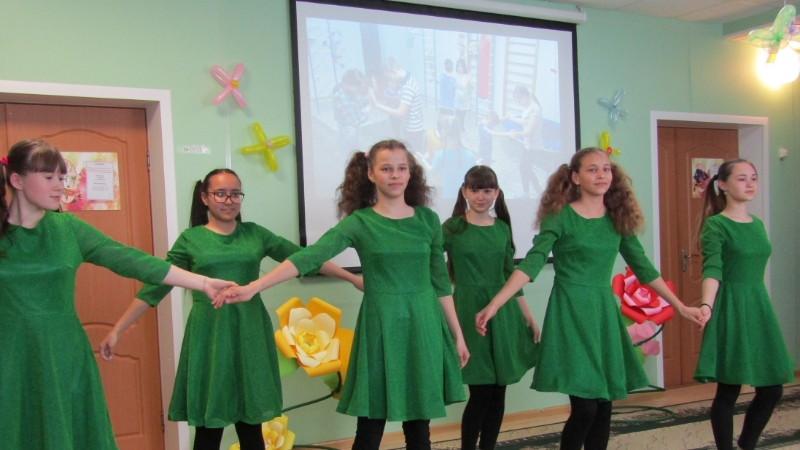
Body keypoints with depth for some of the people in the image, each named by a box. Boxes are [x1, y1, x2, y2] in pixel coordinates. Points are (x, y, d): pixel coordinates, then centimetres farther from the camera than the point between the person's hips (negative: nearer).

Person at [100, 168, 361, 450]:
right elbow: (155, 286, 1)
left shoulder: (255, 233, 8)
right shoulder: (190, 239, 2)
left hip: (250, 334, 2)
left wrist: (353, 278, 9)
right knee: (209, 426, 3)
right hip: (209, 335, -2)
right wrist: (117, 330, -4)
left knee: (251, 425, 9)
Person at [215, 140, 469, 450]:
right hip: (381, 325, -2)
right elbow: (310, 256, -16)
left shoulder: (427, 219, 5)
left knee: (419, 425, 9)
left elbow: (440, 281, 11)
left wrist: (457, 334, 11)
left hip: (424, 325, 3)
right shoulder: (359, 222, -4)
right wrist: (253, 287, -27)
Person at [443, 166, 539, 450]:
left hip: (503, 313, 4)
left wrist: (530, 318, 15)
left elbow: (511, 276, 15)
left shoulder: (502, 228, 10)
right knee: (481, 392, -5)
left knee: (498, 392, 7)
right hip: (470, 312, -4)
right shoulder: (452, 227, -3)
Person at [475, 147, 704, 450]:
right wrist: (494, 305, -27)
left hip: (604, 311, 5)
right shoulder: (560, 216, -8)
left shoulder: (618, 219, 7)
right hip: (570, 310, -5)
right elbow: (531, 264, -16)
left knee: (603, 406, 7)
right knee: (584, 407, -10)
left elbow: (643, 267, 14)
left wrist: (680, 306, 15)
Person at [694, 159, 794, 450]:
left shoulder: (757, 224, 12)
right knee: (729, 391, -2)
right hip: (731, 310, -7)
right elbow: (712, 269, -21)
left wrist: (756, 304, 19)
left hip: (759, 307, 7)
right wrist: (707, 305, -37)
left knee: (772, 389, 8)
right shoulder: (715, 225, -9)